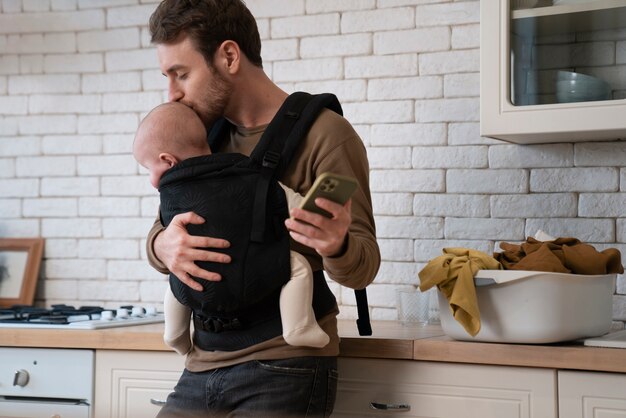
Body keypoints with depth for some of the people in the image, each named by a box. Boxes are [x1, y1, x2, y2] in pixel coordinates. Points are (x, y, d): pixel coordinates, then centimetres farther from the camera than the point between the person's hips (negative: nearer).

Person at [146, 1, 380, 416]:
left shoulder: (324, 134, -10)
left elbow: (363, 267, -10)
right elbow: (160, 232, 12)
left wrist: (335, 245, -33)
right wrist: (163, 246, -12)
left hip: (285, 370, -6)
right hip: (204, 366, 6)